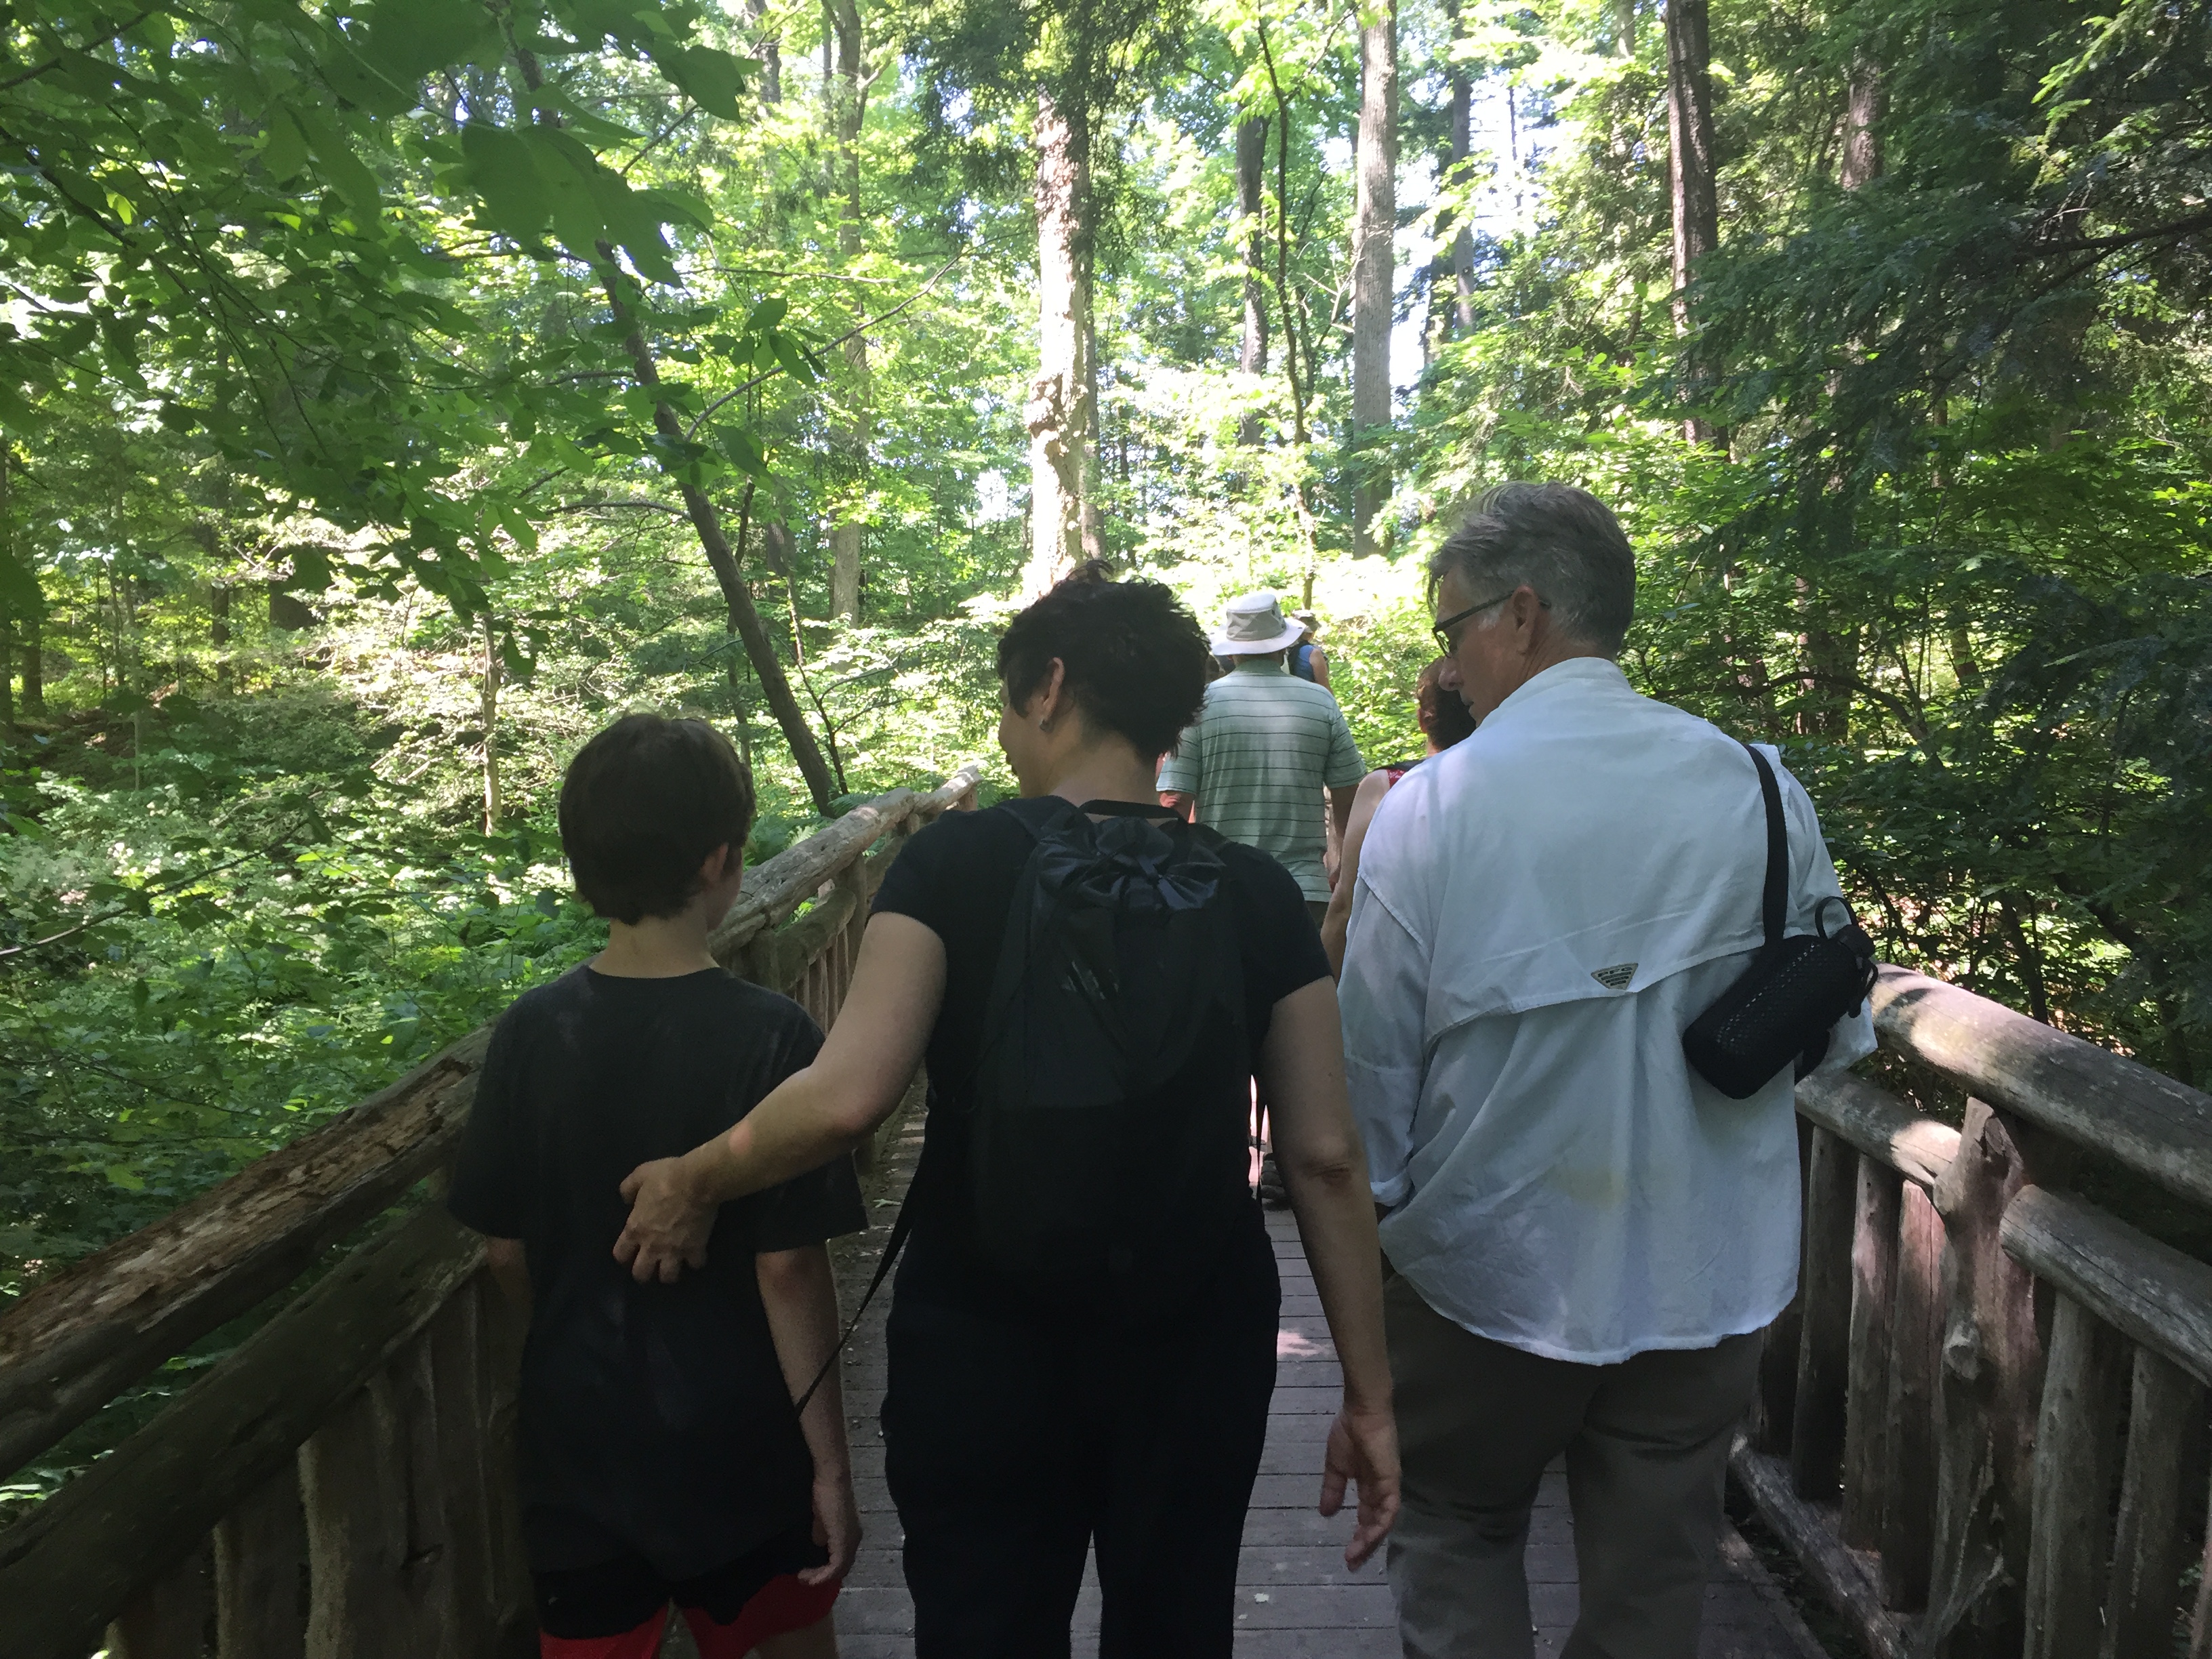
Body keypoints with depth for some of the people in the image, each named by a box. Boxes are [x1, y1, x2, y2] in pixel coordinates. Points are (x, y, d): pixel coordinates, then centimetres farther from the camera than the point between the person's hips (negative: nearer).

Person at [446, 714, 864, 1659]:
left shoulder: (532, 1032, -9)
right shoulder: (769, 1038, -21)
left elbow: (505, 1251, 0)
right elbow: (788, 1268, -19)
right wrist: (831, 1462, -9)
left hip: (577, 1439, 3)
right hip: (738, 1447, -3)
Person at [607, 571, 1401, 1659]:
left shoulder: (958, 860, -11)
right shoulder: (1255, 892, -4)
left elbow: (846, 1097, -19)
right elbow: (1327, 1158, -5)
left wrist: (691, 1182, -1)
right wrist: (1368, 1397, 3)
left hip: (985, 1353, -2)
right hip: (1197, 1356, 3)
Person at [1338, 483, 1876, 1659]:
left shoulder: (1431, 805, -17)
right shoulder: (1761, 794, -7)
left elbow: (1372, 1052, -10)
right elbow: (1836, 1037, 3)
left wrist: (1376, 1203, 7)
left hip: (1488, 1269, -2)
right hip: (1710, 1281, 3)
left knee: (1458, 1535, 23)